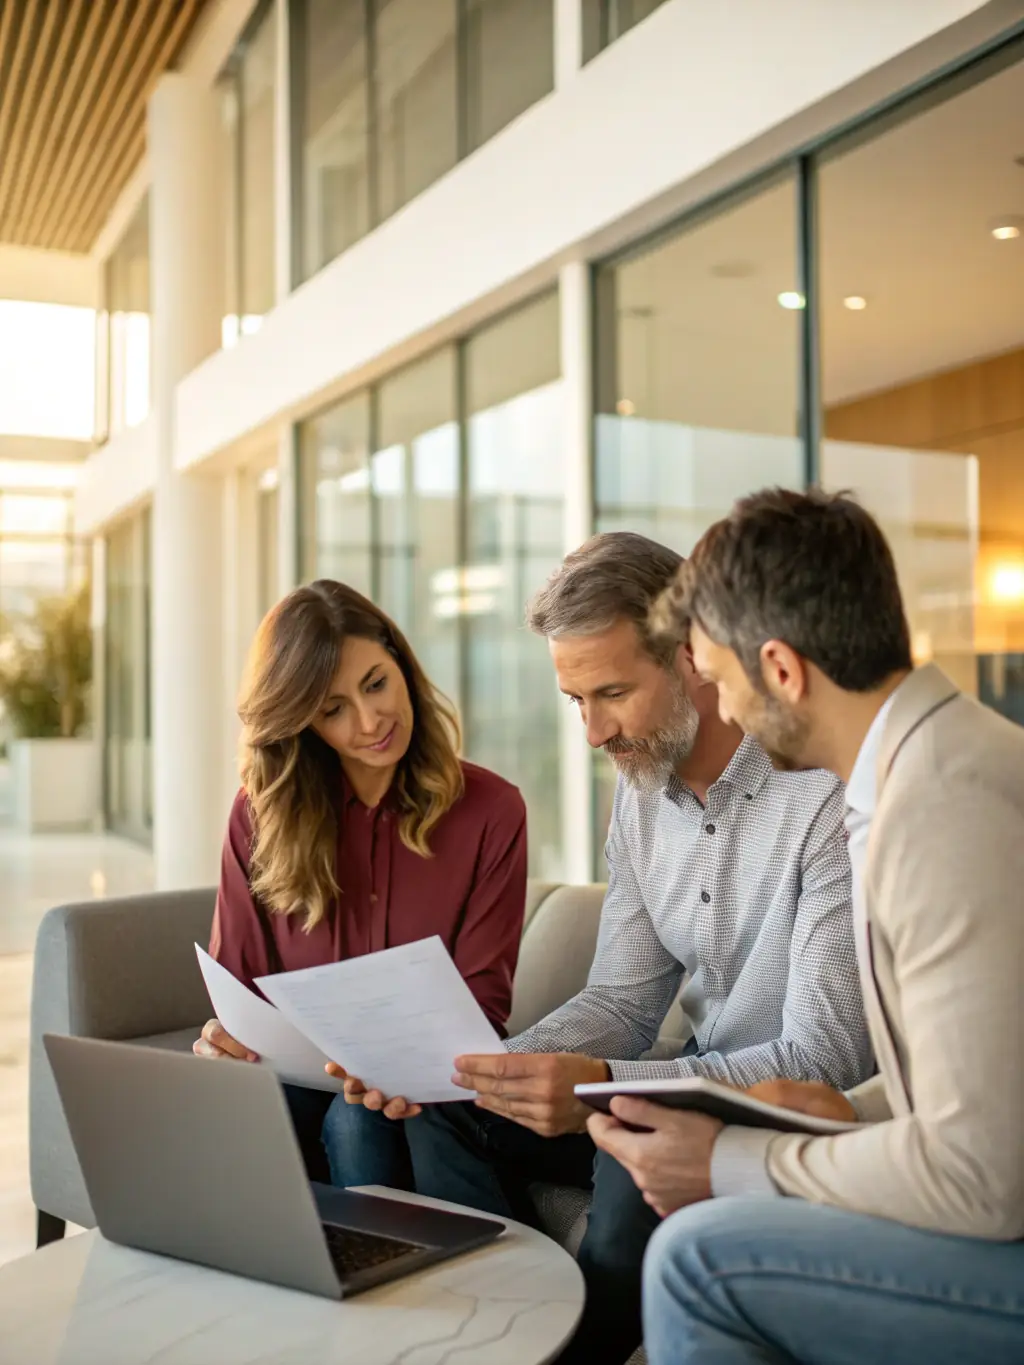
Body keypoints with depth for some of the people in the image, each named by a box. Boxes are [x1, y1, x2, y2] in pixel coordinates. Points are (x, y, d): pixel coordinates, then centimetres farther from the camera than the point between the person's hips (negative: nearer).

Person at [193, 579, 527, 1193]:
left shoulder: (491, 810, -2)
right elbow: (240, 978, 6)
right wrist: (229, 1037, -18)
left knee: (357, 1124, -33)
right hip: (296, 1074, 2)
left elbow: (481, 1001, -4)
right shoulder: (261, 813, 3)